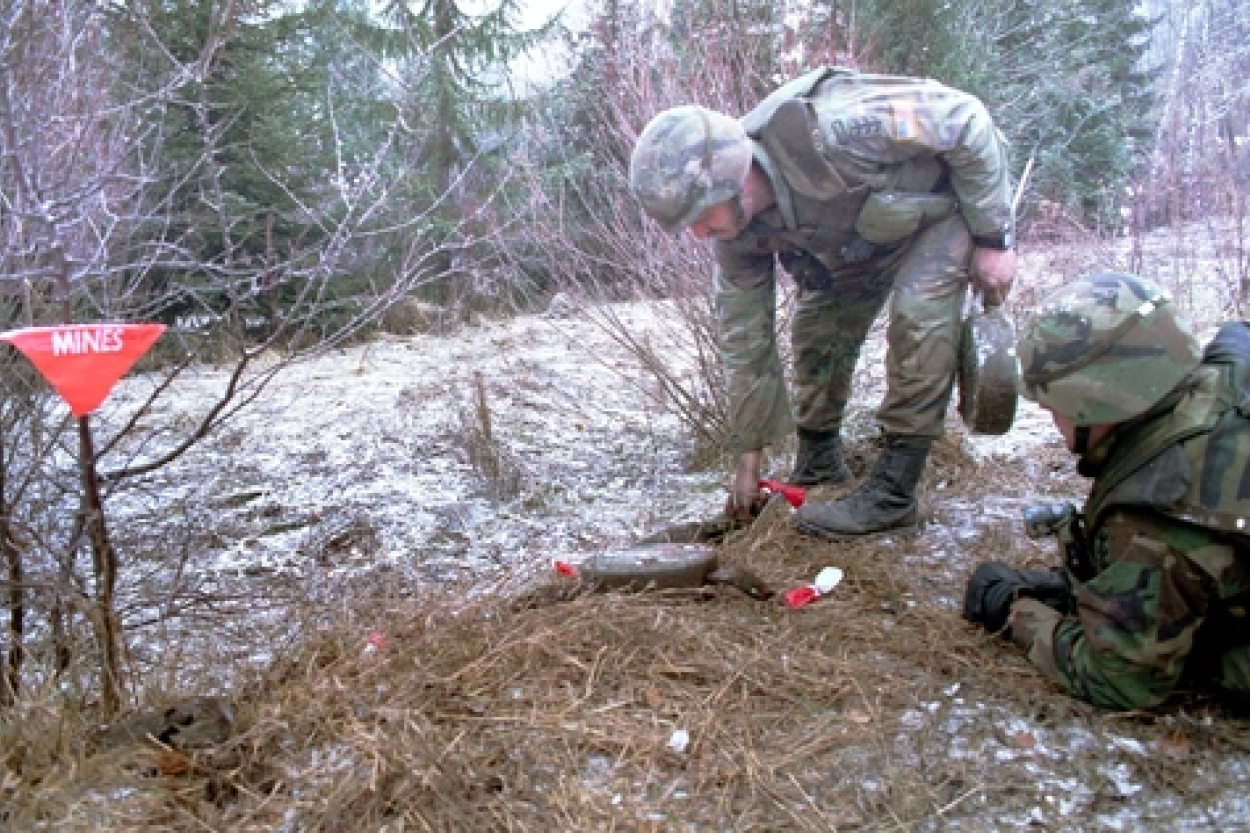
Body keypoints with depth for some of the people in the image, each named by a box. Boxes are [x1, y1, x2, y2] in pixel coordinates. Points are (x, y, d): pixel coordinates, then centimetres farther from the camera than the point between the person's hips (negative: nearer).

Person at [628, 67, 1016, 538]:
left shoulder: (828, 130, -43)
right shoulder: (735, 225, -20)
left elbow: (965, 120, -29)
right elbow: (745, 338, -10)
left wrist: (992, 239, -24)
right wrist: (749, 457, -4)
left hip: (942, 201, -6)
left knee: (918, 318, -25)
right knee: (818, 325, -4)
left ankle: (891, 496, -18)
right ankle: (818, 464, 16)